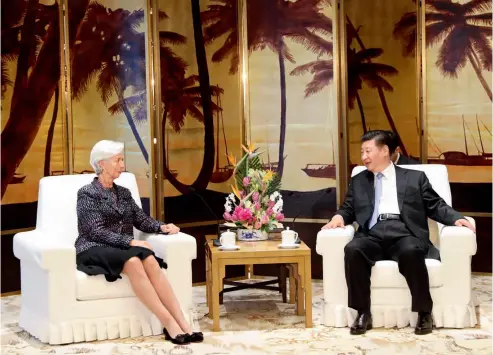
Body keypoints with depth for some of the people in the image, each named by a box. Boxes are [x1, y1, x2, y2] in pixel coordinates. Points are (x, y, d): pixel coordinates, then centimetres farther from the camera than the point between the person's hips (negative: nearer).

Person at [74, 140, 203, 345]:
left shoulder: (124, 193, 18)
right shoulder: (87, 193, -3)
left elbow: (141, 220, 10)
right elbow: (95, 231, -14)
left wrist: (162, 227, -11)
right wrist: (130, 241, -24)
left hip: (122, 249, 5)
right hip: (94, 251, -5)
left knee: (150, 261, -30)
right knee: (133, 262, -36)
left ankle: (182, 324, -38)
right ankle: (170, 324, -39)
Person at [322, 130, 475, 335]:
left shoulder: (415, 177, 19)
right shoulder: (358, 181, 27)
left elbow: (436, 206, 14)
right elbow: (348, 209, 24)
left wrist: (456, 218, -5)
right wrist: (339, 216, 0)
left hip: (405, 233, -2)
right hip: (372, 235, 2)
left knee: (411, 252, -37)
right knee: (353, 249, -32)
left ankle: (424, 312, -20)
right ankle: (363, 313, -21)